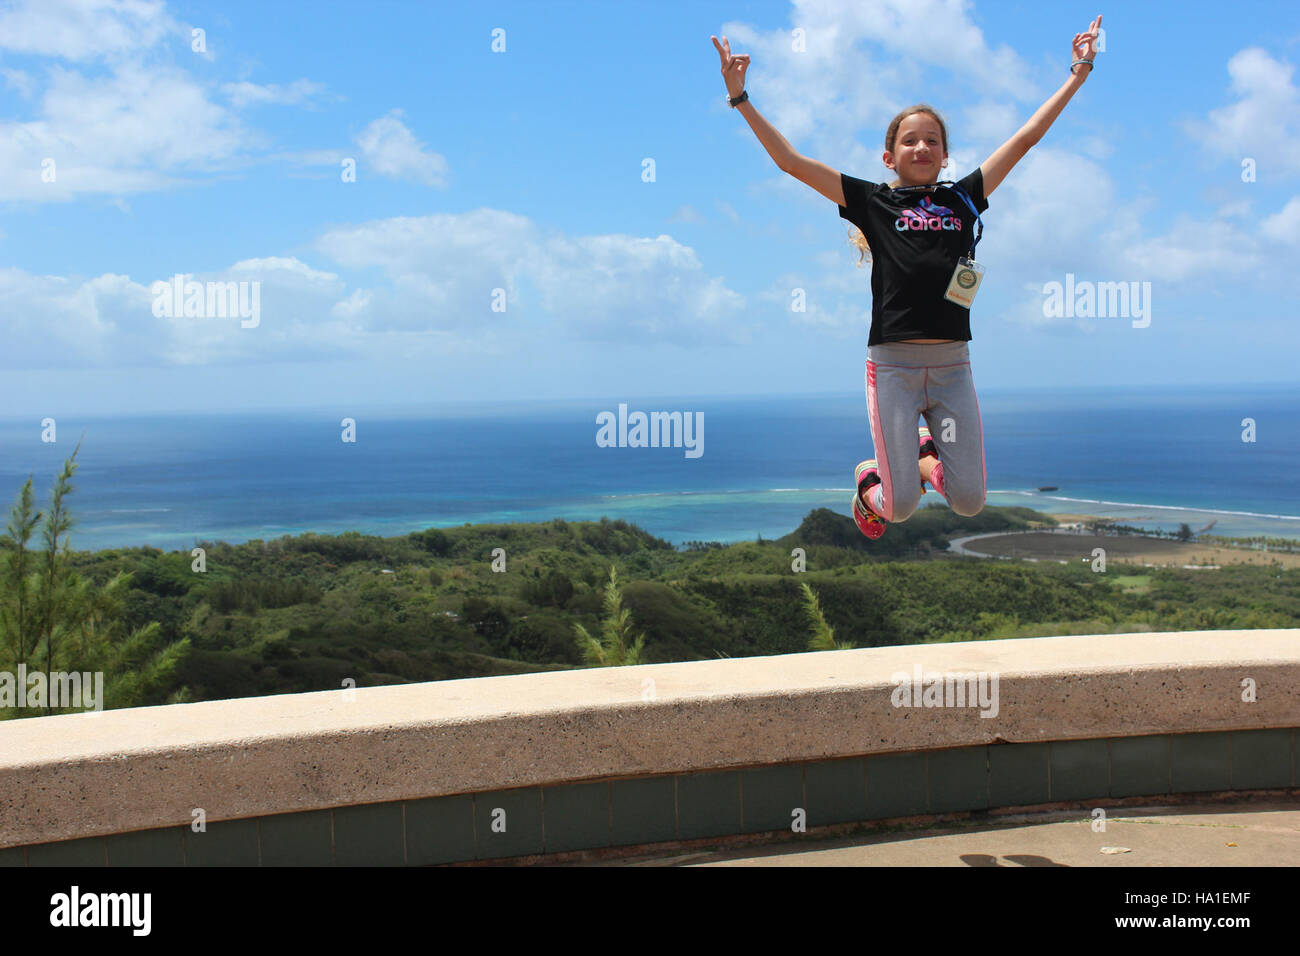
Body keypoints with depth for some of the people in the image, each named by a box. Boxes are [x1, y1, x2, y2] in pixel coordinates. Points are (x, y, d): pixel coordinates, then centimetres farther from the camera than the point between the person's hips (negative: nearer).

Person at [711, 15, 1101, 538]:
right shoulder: (873, 202, 5)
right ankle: (869, 478, 31)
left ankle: (926, 453, 32)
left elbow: (1025, 138, 17)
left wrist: (1078, 73, 20)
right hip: (893, 363, -3)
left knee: (969, 501, 0)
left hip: (952, 365, 3)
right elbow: (791, 161, 1)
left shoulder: (963, 199, 12)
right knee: (901, 507, -5)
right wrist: (740, 98, -3)